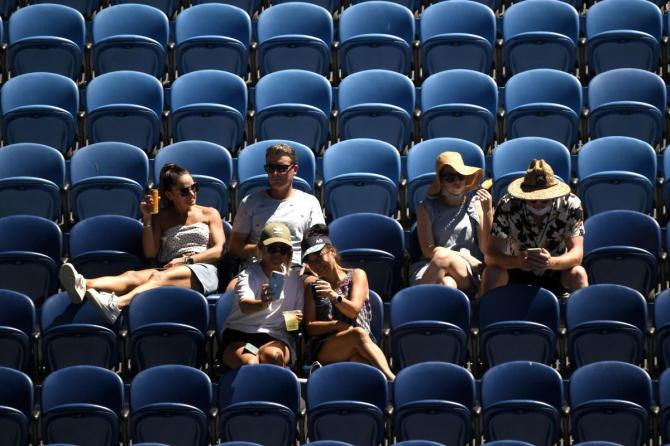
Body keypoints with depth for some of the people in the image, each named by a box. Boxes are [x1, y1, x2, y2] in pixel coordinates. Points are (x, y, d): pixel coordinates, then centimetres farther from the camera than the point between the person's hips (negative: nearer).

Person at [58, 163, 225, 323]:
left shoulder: (209, 214, 21)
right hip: (169, 270, 3)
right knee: (133, 276, -30)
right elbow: (150, 253, 13)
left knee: (161, 277, -37)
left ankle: (117, 304, -70)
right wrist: (147, 219, 6)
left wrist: (187, 260, -6)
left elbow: (218, 251, 8)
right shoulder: (161, 218, 26)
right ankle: (83, 285, -63)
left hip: (202, 271, -3)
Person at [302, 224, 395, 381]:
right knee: (358, 333, -37)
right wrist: (337, 325, -10)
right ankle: (393, 381, -55)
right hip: (322, 349, 0)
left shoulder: (357, 275, 18)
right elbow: (310, 327, 10)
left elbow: (354, 310, -2)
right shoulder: (311, 283, 21)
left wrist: (334, 295, -23)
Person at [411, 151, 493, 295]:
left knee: (444, 256, -35)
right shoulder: (427, 208, 12)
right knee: (447, 283, -39)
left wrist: (488, 212, -5)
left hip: (468, 275, 0)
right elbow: (428, 250, 4)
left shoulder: (475, 204, 13)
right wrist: (464, 257, -5)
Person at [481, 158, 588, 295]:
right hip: (519, 272, 0)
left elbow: (576, 254, -24)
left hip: (556, 272, 0)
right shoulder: (507, 206, -19)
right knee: (491, 273, -29)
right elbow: (491, 255, -23)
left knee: (578, 274, -31)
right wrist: (517, 261, -46)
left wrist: (551, 262, -47)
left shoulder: (571, 205, -18)